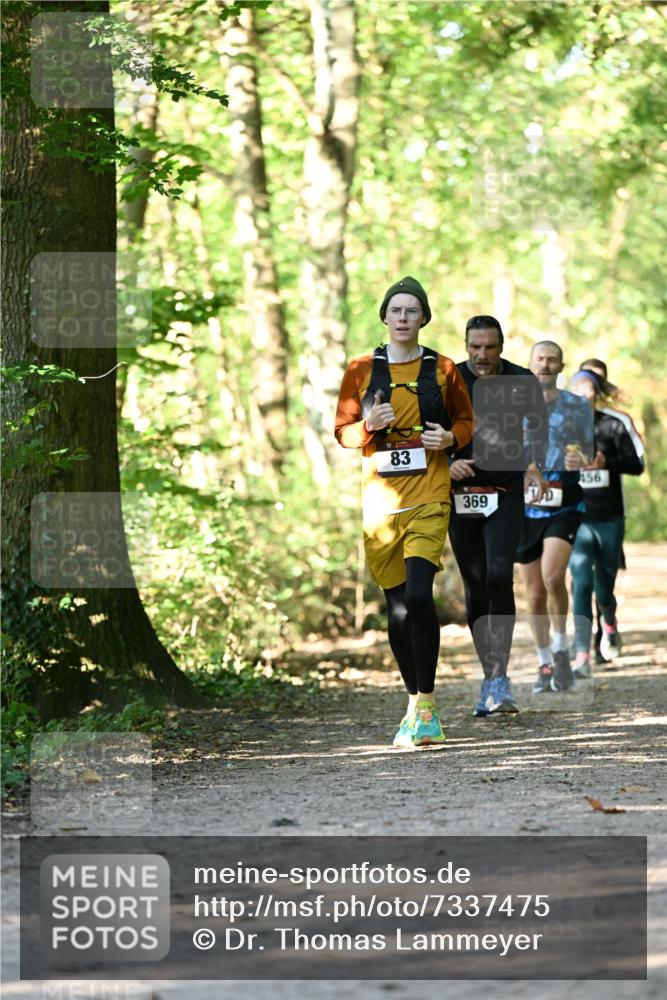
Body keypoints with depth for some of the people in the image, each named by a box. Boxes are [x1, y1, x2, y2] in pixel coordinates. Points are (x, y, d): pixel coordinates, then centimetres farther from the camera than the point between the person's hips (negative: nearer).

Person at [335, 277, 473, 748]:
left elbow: (467, 420, 17)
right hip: (380, 497, 2)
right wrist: (368, 425, -12)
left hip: (429, 497, -2)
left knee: (418, 594, -19)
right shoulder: (362, 370, 8)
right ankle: (416, 703, 19)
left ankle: (425, 703, -13)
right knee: (396, 604, 6)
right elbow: (342, 431, 9)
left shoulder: (443, 369, 7)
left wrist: (450, 438, -4)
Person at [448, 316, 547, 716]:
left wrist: (535, 465, -2)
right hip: (461, 496, 1)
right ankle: (491, 679, 16)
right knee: (476, 589, 5)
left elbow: (539, 428, 15)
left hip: (506, 492, -1)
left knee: (499, 577, -19)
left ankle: (499, 681, -20)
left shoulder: (523, 382, -2)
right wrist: (447, 465, -18)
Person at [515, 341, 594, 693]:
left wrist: (581, 462, -12)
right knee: (535, 592, 5)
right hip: (524, 505, 2)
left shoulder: (577, 406, 6)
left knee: (553, 576, -22)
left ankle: (561, 649, -3)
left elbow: (589, 455, 10)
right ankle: (544, 664, 18)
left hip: (564, 502, -2)